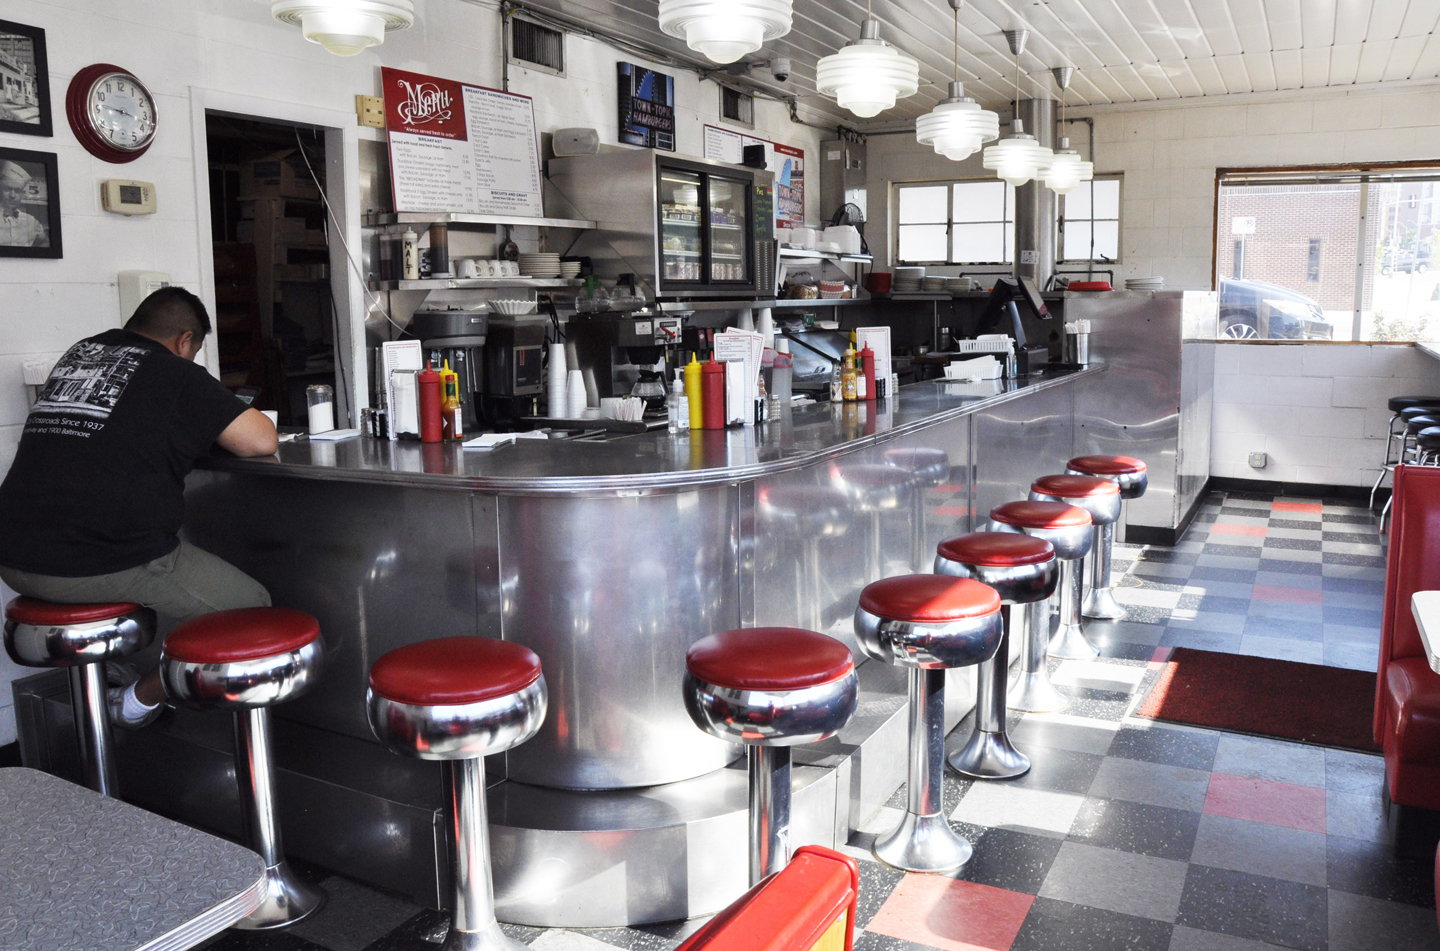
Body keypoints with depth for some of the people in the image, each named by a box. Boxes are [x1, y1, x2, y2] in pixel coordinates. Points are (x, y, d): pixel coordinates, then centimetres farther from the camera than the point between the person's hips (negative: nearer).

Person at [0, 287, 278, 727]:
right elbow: (262, 441, -6)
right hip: (104, 567, -8)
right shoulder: (177, 375, -1)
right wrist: (221, 423, 15)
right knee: (250, 606, 6)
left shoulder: (78, 354, 17)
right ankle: (141, 700, 14)